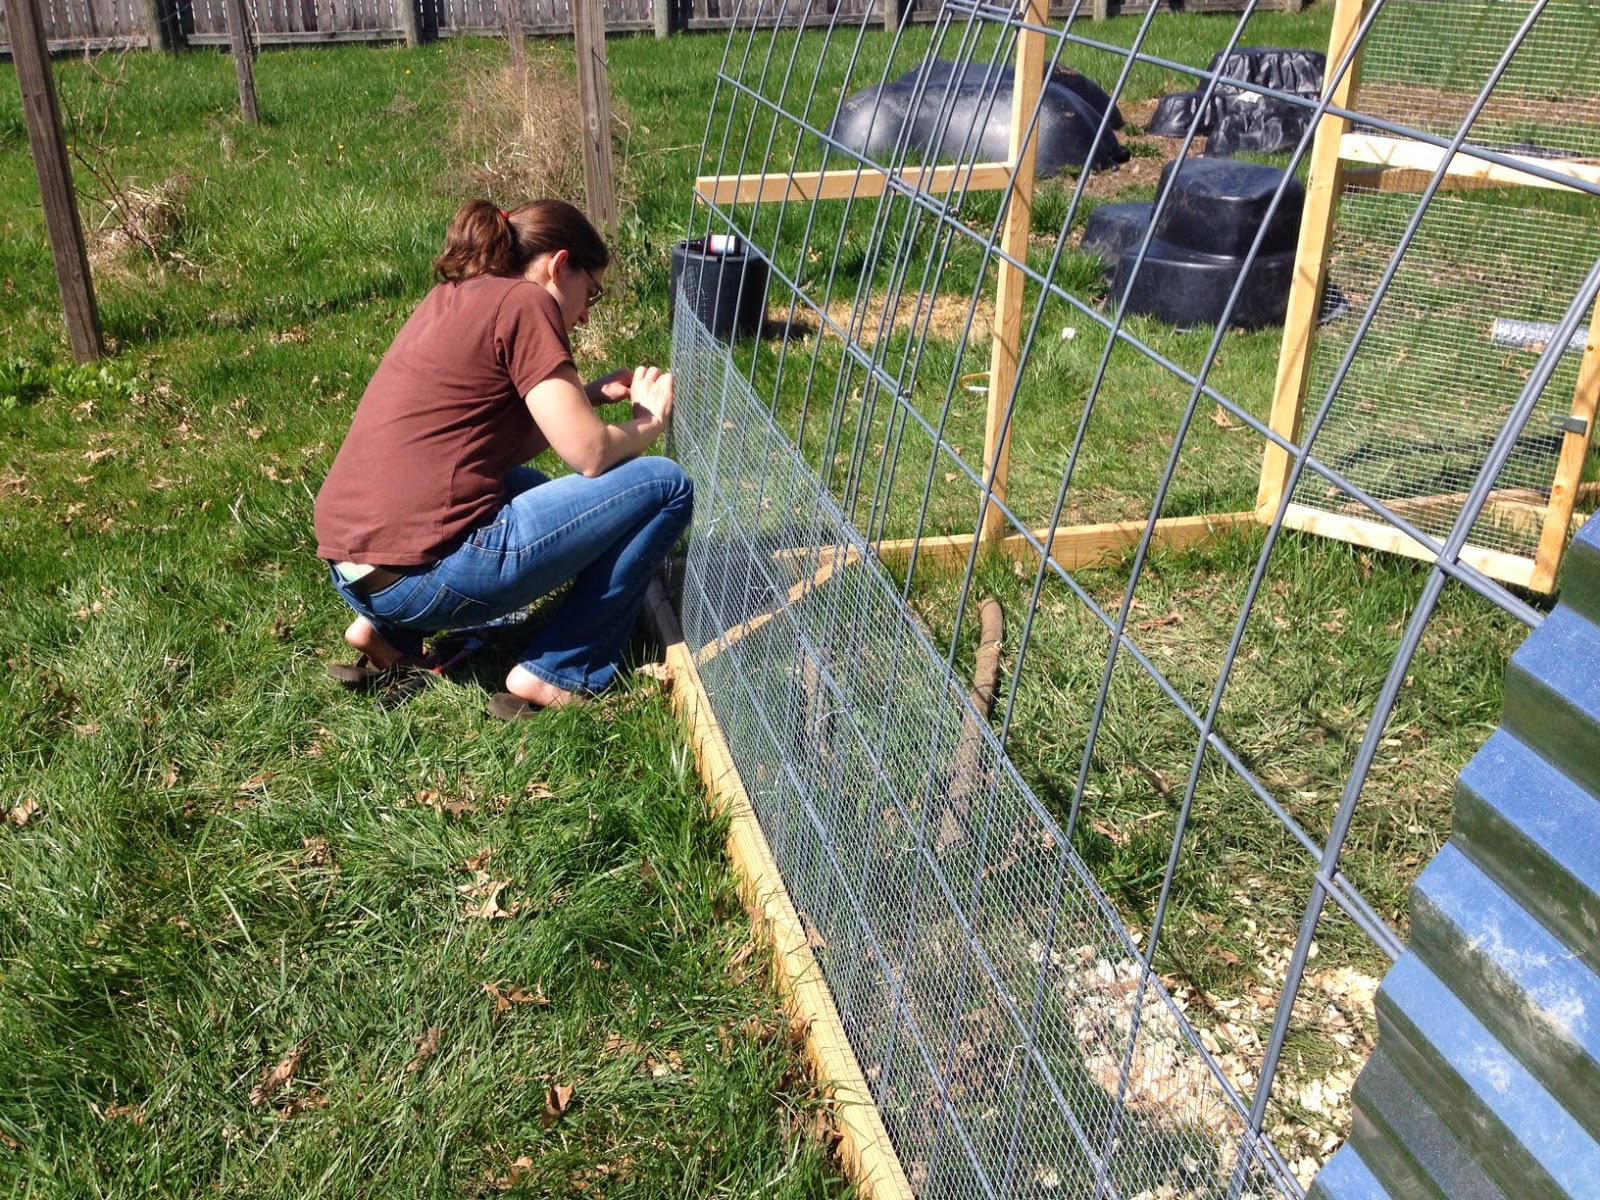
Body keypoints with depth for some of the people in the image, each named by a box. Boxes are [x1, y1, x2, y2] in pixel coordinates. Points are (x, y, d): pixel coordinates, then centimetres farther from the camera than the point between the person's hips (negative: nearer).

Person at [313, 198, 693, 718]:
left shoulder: (449, 299, 19)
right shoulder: (525, 301, -6)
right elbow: (591, 455, -9)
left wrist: (591, 394, 20)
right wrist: (651, 421, 11)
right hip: (425, 572, -9)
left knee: (526, 485, 38)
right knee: (665, 486, -1)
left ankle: (386, 632, 19)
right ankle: (557, 675, 1)